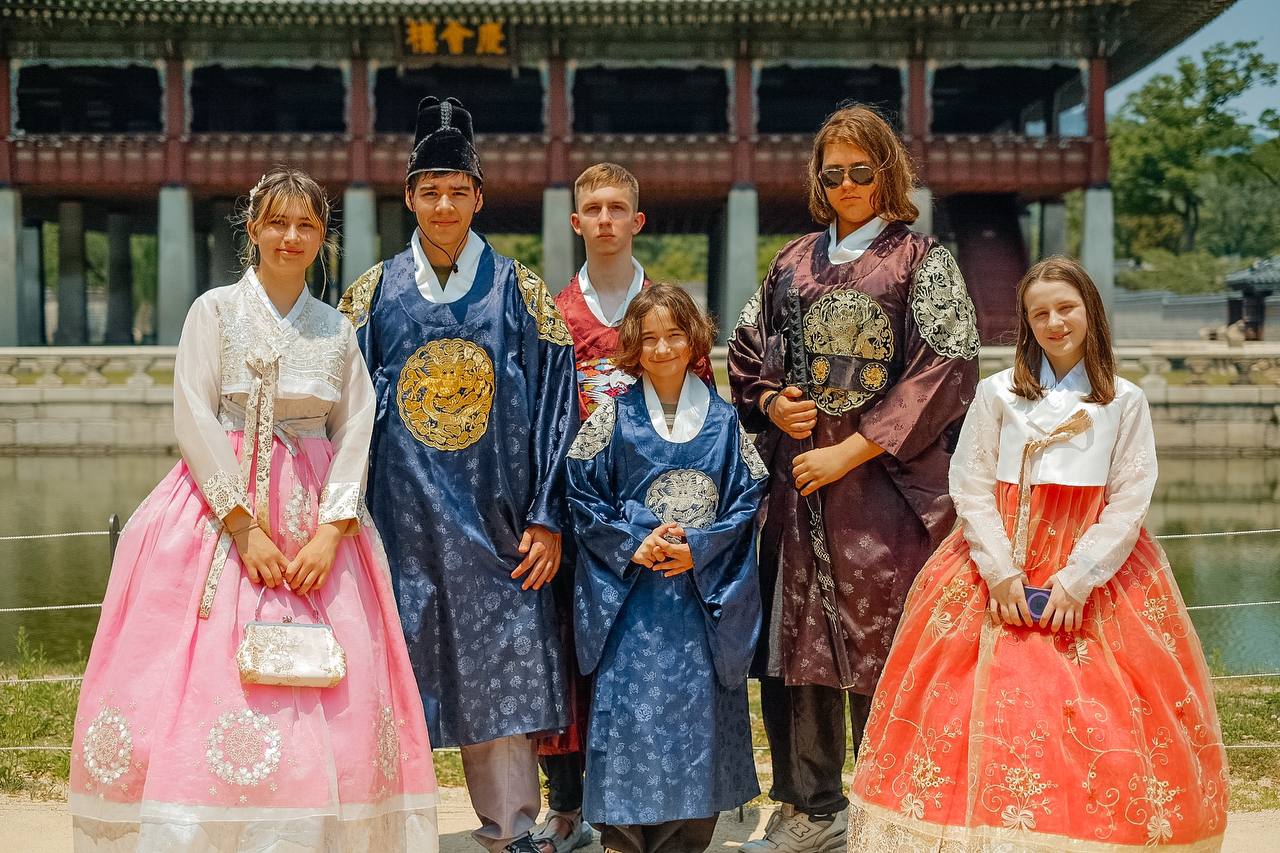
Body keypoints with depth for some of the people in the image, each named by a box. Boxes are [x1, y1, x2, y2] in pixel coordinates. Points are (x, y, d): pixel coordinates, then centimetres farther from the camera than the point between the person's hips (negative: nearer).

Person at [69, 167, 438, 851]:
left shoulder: (336, 329, 11)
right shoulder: (215, 311, 2)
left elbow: (354, 436, 5)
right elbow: (194, 423, -5)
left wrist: (331, 534, -9)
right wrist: (245, 526, -13)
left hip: (318, 518, 3)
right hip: (220, 501, -3)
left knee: (334, 694, -3)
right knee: (210, 675, -9)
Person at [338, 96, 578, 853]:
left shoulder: (520, 292, 5)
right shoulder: (372, 294, 7)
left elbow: (553, 404, 2)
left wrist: (547, 518, -4)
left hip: (495, 526, 0)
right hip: (399, 520, 1)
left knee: (501, 677, 1)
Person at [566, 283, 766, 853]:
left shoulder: (723, 420, 6)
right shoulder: (614, 416, 3)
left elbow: (747, 499, 2)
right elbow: (582, 493, 0)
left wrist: (697, 549, -12)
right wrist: (633, 545, -13)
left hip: (705, 594, 1)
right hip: (630, 596, -1)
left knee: (699, 709, 0)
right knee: (629, 707, -6)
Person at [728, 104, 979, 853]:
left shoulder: (924, 262, 0)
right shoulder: (794, 264, 14)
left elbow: (944, 374, -8)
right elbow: (748, 355, 20)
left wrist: (852, 450, -12)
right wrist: (772, 404, -2)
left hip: (886, 482, -4)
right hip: (799, 480, 5)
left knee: (881, 642, -3)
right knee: (800, 637, 6)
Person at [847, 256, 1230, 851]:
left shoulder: (1125, 402, 2)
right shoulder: (997, 394, 3)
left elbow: (1129, 504, -2)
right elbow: (971, 488, -1)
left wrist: (1076, 580, -12)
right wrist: (1001, 572, -11)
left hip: (1092, 577, 0)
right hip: (998, 573, 0)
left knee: (1100, 723, -7)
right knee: (988, 710, -6)